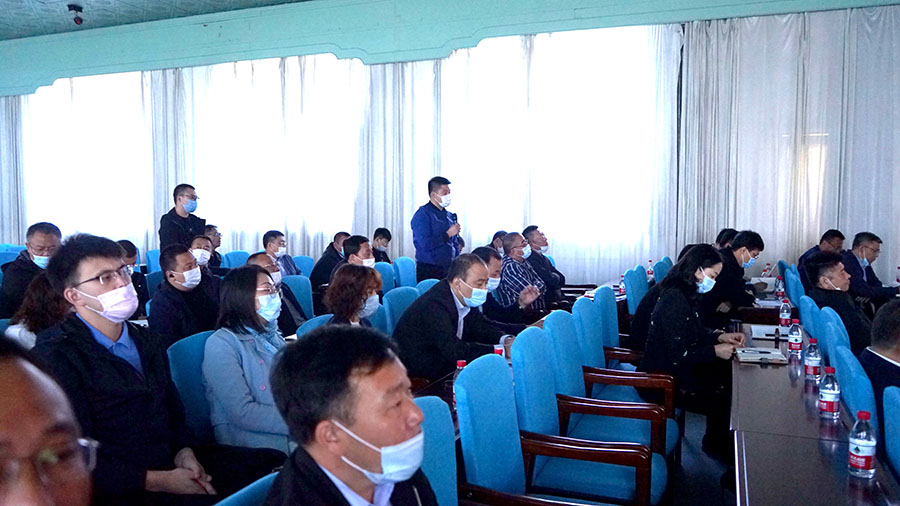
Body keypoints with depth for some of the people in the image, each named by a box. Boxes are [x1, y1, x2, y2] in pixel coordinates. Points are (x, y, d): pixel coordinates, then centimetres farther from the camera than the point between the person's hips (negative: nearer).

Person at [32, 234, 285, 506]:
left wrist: (184, 451, -3)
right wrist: (159, 481, -19)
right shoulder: (54, 357, -9)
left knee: (273, 462, -6)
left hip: (172, 461, 7)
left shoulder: (146, 342, 15)